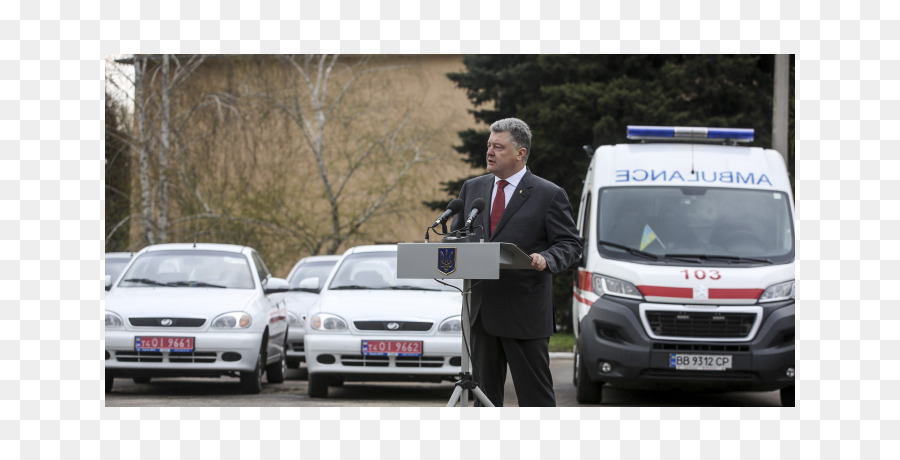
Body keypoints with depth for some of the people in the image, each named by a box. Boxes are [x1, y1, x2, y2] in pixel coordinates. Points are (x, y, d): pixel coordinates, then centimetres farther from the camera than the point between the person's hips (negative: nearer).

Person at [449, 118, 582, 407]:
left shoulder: (549, 195, -1)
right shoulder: (472, 188, 14)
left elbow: (570, 244, -2)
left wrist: (546, 260, -23)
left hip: (525, 313, -5)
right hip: (480, 309, 5)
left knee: (534, 392, -2)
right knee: (485, 390, 10)